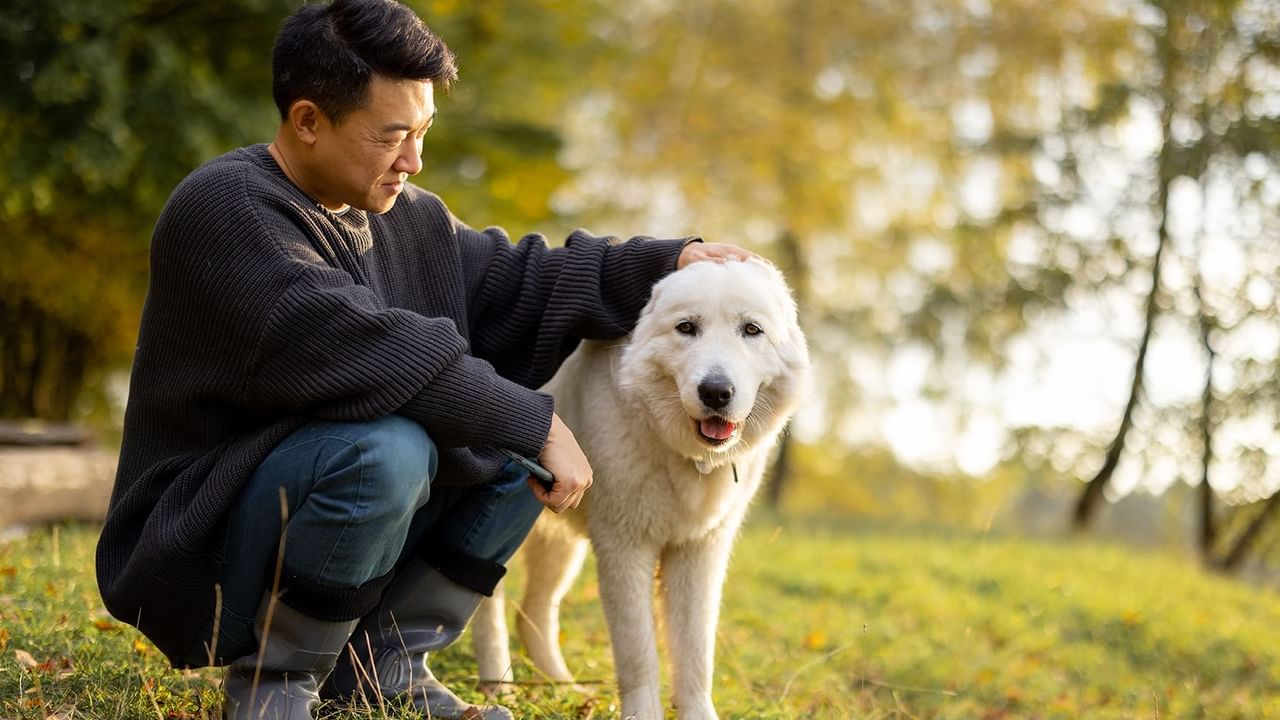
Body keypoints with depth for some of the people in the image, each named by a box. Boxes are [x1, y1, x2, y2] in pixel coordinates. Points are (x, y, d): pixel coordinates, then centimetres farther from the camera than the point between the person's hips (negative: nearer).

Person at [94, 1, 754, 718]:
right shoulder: (224, 209, -19)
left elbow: (515, 281, 13)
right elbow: (356, 349, -30)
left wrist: (669, 261, 0)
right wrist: (531, 421, -28)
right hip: (203, 546, -8)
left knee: (520, 440, 0)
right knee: (387, 450, -34)